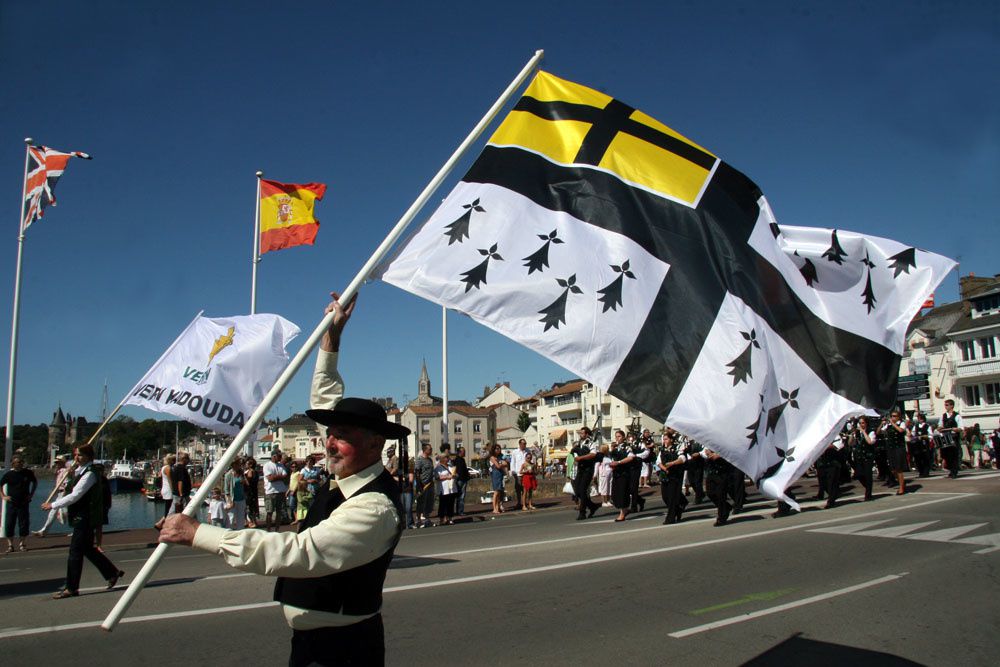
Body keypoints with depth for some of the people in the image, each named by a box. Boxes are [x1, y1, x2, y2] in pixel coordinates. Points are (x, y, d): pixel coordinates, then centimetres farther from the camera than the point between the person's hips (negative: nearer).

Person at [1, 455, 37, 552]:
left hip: (24, 503, 0)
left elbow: (35, 482, 15)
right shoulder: (9, 474, -3)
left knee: (24, 524, 2)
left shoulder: (28, 473, -1)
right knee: (9, 524, 1)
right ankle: (10, 545, 12)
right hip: (11, 503, 0)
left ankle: (23, 544, 14)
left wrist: (31, 494, 8)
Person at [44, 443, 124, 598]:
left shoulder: (89, 474, -17)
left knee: (75, 552, -4)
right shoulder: (80, 472, 13)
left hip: (85, 518, -10)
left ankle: (71, 588, 4)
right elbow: (70, 490, 19)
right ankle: (113, 572, 26)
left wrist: (53, 505, -15)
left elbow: (74, 496, -21)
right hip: (82, 517, 10)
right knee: (87, 549, 16)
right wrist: (69, 478, 6)